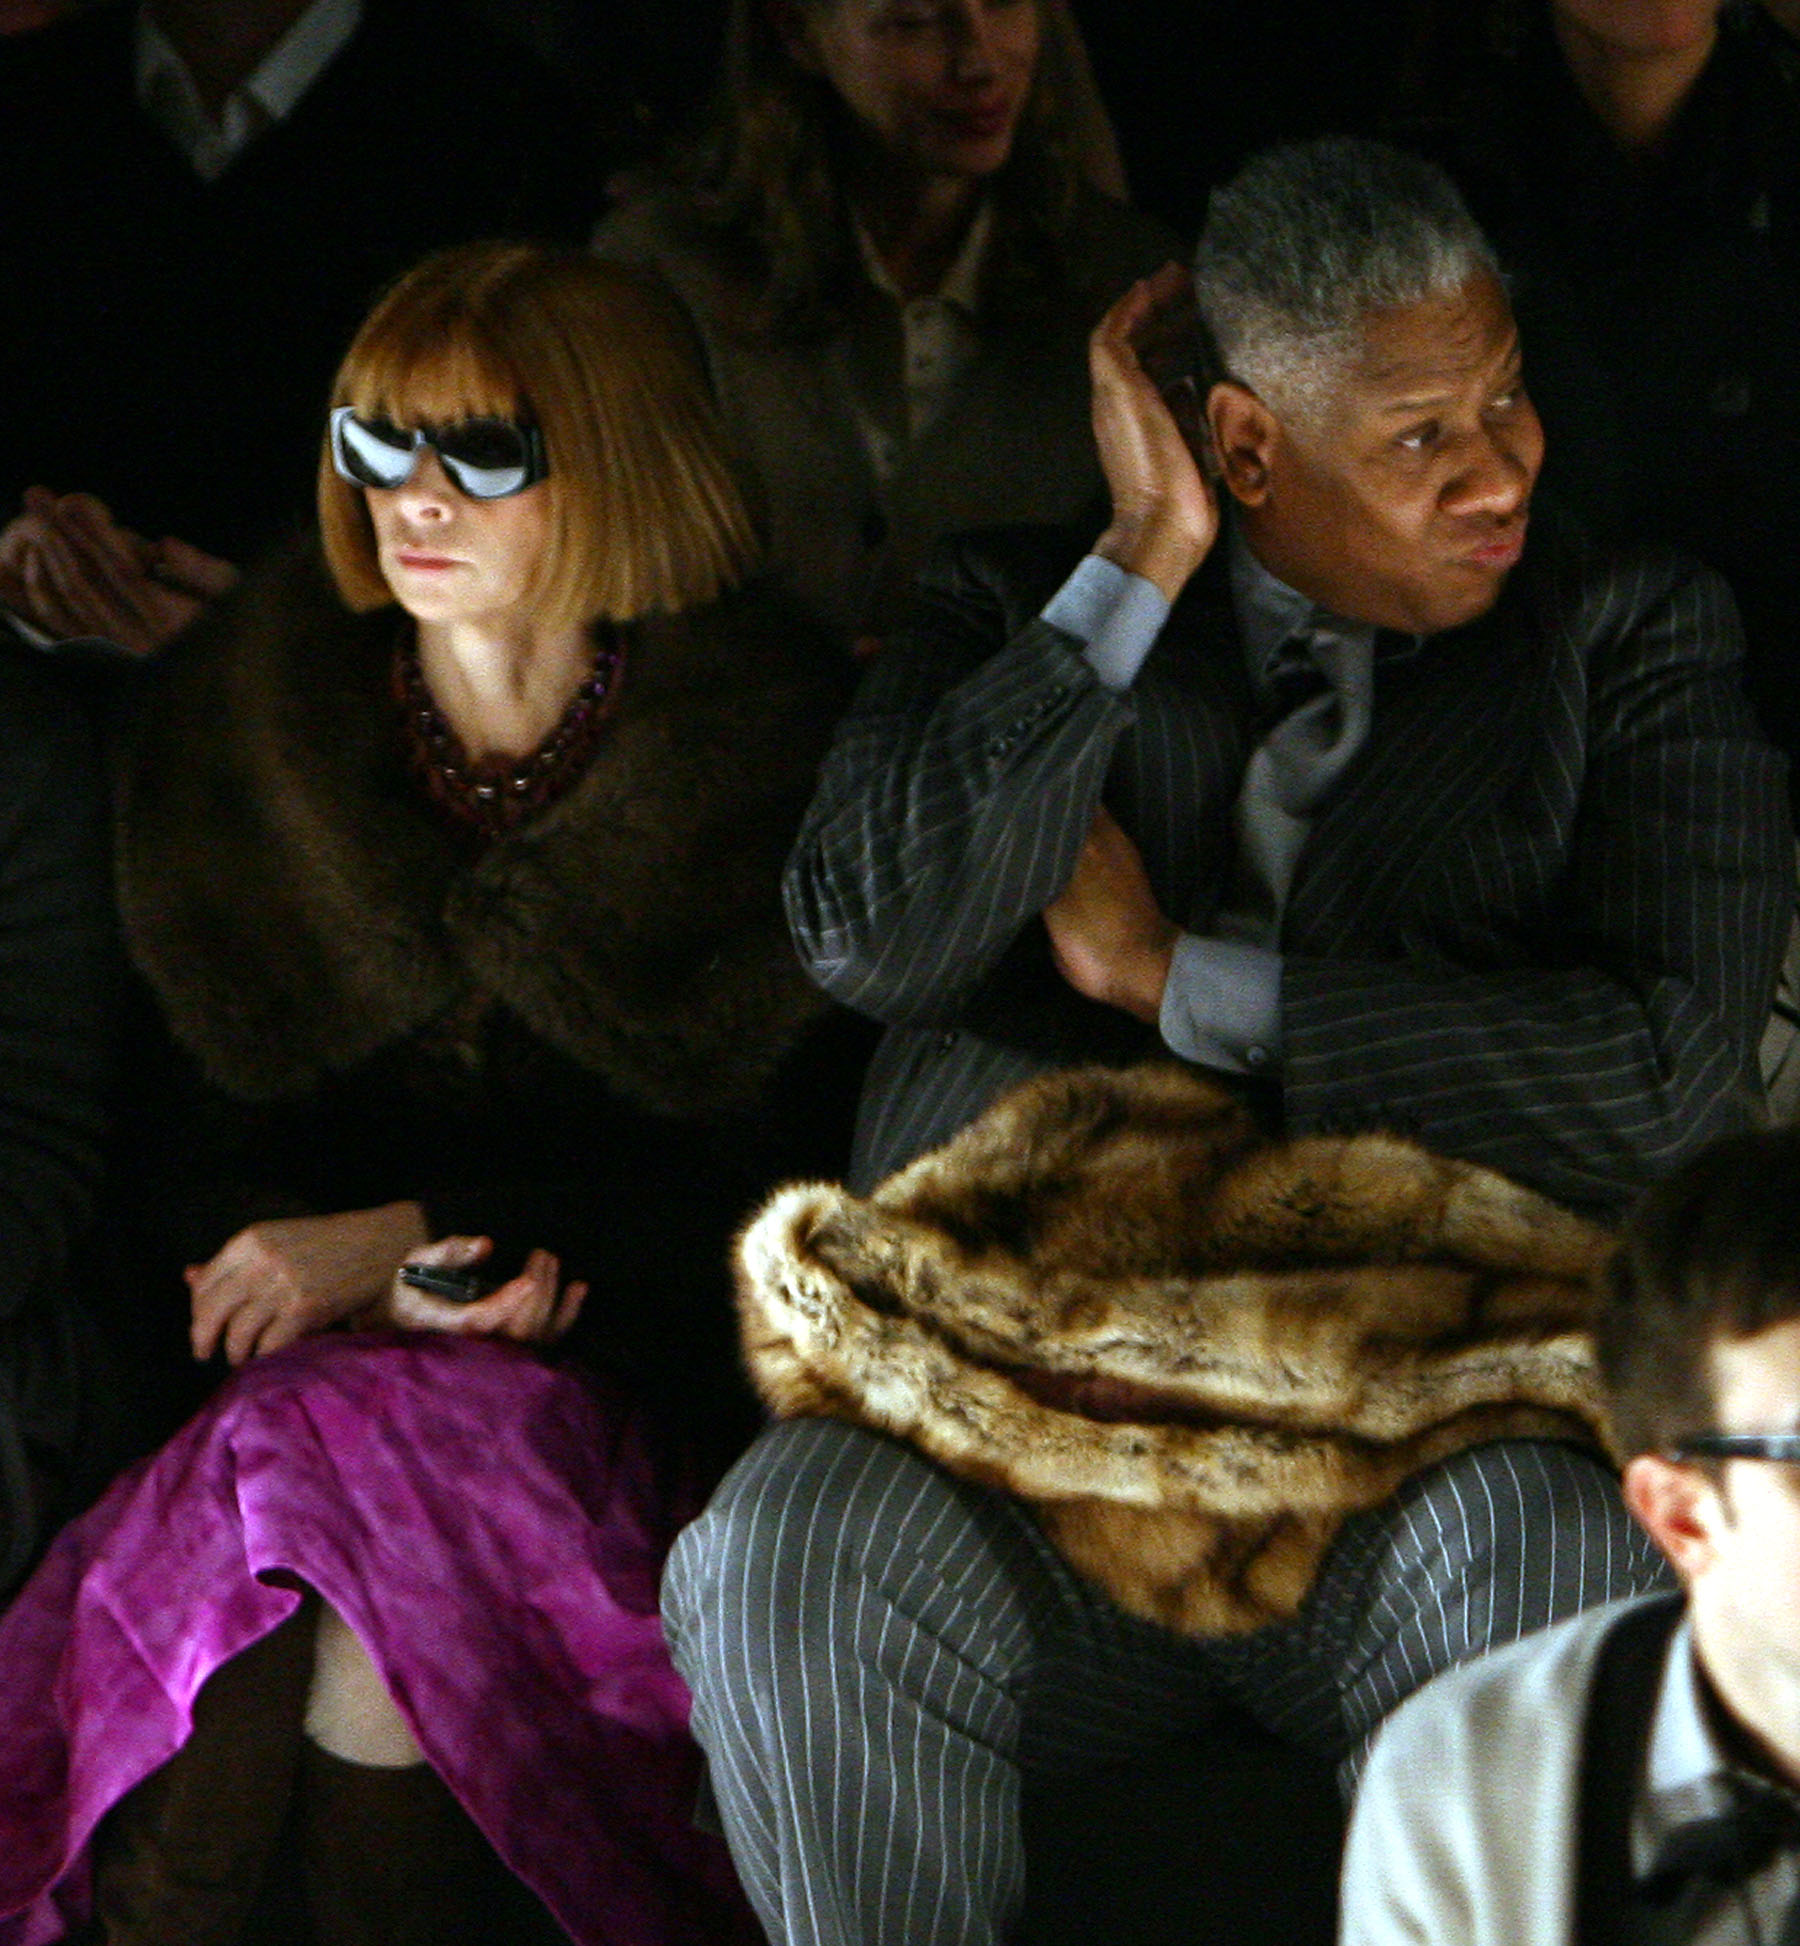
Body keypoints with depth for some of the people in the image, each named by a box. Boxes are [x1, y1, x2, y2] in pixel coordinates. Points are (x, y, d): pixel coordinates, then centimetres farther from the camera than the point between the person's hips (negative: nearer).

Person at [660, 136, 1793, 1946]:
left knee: (1572, 1556, -35)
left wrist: (1176, 975, -4)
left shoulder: (1625, 640, 10)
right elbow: (868, 934, -6)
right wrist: (1141, 572, -6)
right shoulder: (1023, 617, 13)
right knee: (791, 1555, -30)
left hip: (1437, 1444, -1)